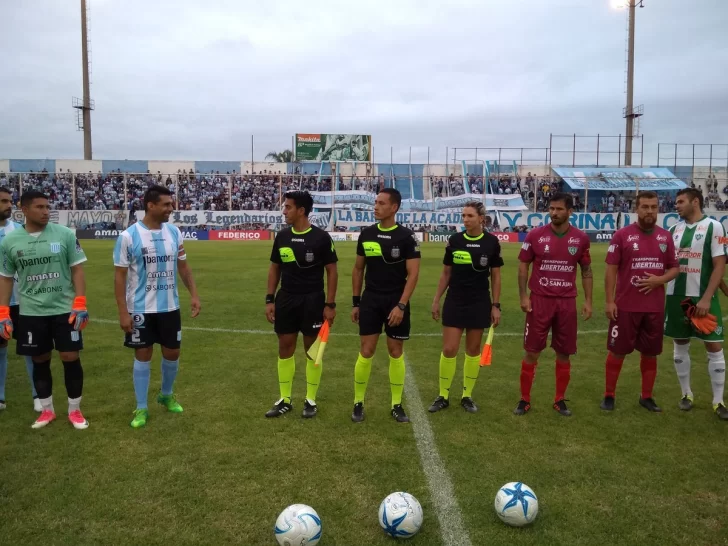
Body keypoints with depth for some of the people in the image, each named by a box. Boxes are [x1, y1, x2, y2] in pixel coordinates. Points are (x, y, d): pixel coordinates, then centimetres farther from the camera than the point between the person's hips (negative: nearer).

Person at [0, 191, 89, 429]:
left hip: (65, 309, -1)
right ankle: (47, 410, 27)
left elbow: (77, 269, -2)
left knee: (71, 358, 1)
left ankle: (75, 410, 17)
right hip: (30, 313, 1)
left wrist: (80, 304, -9)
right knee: (40, 361, 11)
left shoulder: (65, 234, -4)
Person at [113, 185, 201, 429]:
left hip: (170, 307, 4)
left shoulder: (174, 232, 1)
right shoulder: (128, 236, -12)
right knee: (143, 356, 5)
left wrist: (194, 294, 1)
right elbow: (120, 275, -8)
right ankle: (141, 408, 20)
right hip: (141, 309, -4)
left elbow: (183, 266, 10)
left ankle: (167, 395, 37)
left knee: (172, 353, 12)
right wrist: (123, 312, -11)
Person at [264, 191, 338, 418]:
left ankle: (311, 400, 19)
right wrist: (269, 299, 5)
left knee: (312, 349, 5)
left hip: (312, 300, -4)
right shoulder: (282, 236, 4)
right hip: (286, 299, 4)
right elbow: (275, 268, 11)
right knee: (285, 348, 8)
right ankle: (284, 400, 21)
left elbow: (332, 271, -5)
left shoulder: (321, 237, -9)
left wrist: (330, 304, -10)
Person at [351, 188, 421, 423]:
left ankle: (397, 405, 19)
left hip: (396, 302, -2)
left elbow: (413, 274, -9)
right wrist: (355, 302, 8)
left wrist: (401, 305, -16)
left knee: (396, 352, 7)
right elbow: (358, 269, 11)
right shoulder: (366, 234, 4)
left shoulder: (406, 236, -6)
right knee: (366, 352, 1)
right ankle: (358, 403, 16)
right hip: (370, 300, 2)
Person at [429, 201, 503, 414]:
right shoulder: (454, 240, -1)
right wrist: (436, 300, 5)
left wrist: (496, 305, -2)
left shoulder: (491, 242, -4)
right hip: (454, 302, 1)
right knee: (449, 350, -2)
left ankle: (467, 396, 22)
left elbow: (496, 276, 2)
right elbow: (446, 273, 6)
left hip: (480, 303, 0)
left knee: (473, 350, 8)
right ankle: (443, 396, 14)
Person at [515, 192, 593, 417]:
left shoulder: (581, 238, 2)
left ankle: (560, 400, 23)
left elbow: (586, 270, 10)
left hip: (567, 302, 2)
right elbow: (523, 266, 2)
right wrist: (523, 296, -7)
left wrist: (588, 301, 3)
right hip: (539, 301, -2)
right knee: (531, 351, 2)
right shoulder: (535, 235, -3)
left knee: (564, 354, 8)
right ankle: (524, 399, 14)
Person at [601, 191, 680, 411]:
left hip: (655, 308, 4)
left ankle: (646, 397, 26)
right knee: (617, 352, 4)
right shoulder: (622, 235, -6)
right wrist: (609, 300, -11)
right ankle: (609, 395, 16)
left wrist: (659, 280, -10)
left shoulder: (665, 237, 7)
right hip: (626, 306, -4)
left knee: (650, 353, 12)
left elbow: (675, 268, 11)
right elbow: (611, 269, -6)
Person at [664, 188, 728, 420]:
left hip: (703, 297, -4)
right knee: (680, 345, 10)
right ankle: (686, 394, 23)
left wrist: (706, 298, -17)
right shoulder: (675, 229, 8)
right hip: (677, 296, 5)